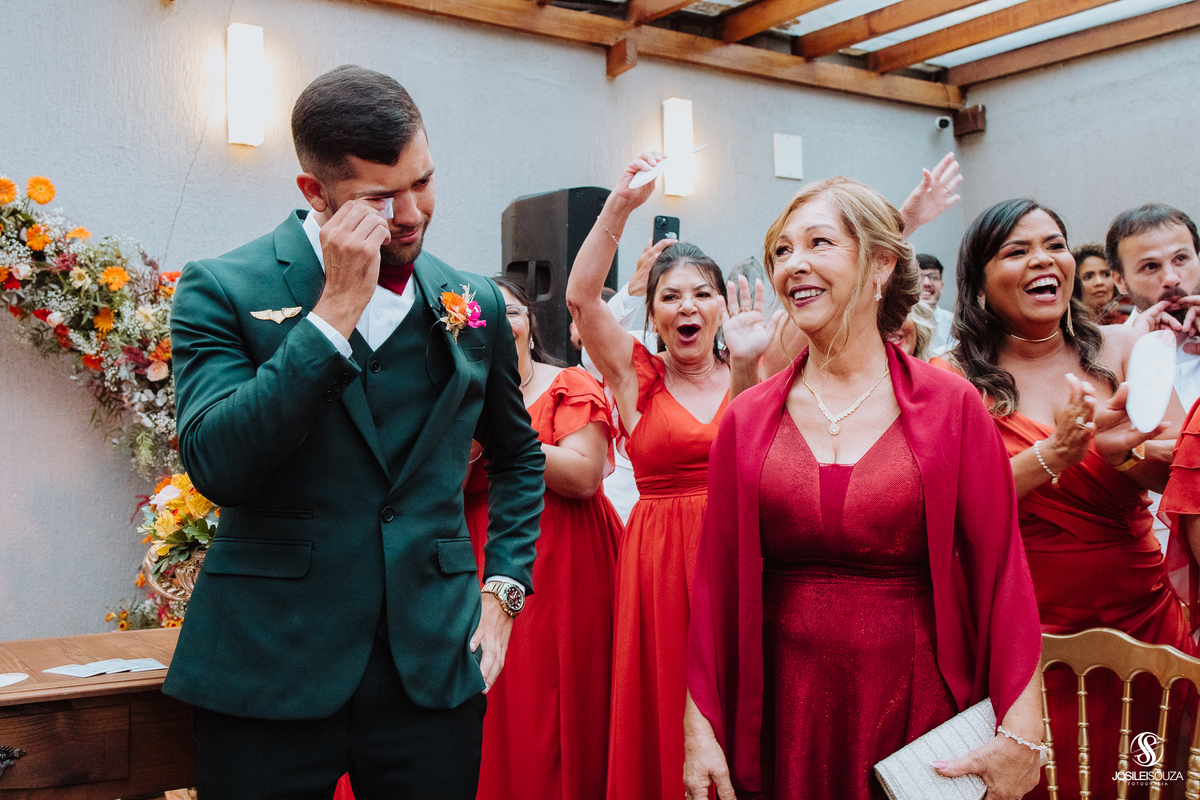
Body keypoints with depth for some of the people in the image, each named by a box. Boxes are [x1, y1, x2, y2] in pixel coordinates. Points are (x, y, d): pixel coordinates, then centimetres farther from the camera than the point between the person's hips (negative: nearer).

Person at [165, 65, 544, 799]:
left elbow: (519, 454, 20)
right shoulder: (222, 289, -5)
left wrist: (504, 587, 8)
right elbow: (216, 465, -19)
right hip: (270, 673, -2)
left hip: (434, 671, 3)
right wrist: (335, 310, -20)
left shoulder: (474, 304, 6)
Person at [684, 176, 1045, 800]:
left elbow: (1001, 570, -7)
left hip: (915, 706, -1)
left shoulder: (950, 406, -4)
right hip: (785, 718, 2)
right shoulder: (747, 418, 1)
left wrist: (1020, 736, -14)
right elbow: (715, 577, 2)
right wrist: (701, 726, -1)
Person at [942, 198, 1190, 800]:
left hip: (1142, 613, 3)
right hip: (1025, 630, -3)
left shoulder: (1120, 349, 2)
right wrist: (1055, 455, -26)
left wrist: (1120, 449, -25)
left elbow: (1180, 472, -5)